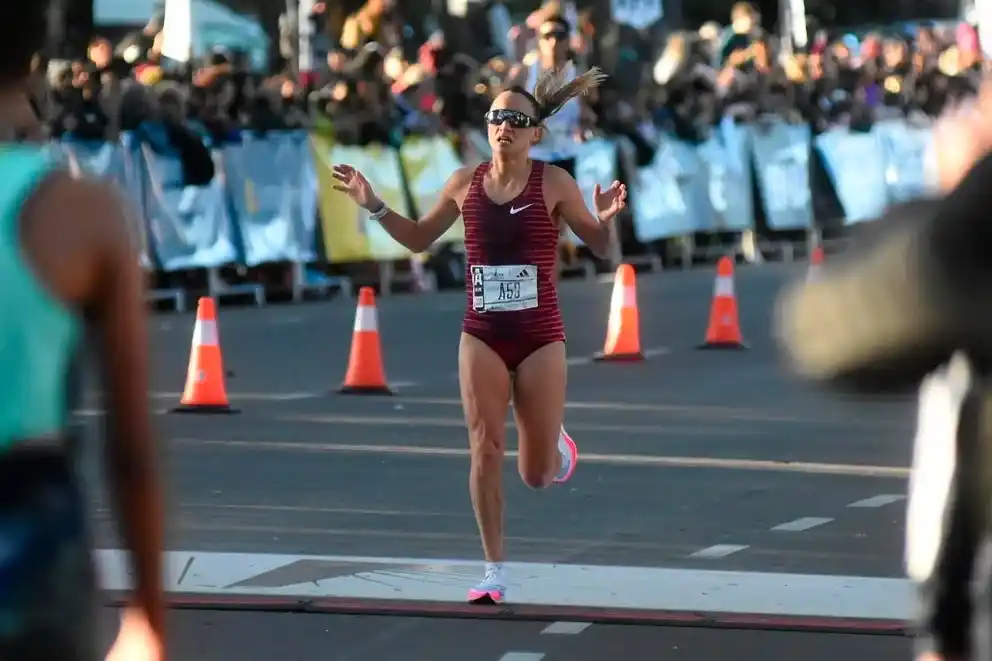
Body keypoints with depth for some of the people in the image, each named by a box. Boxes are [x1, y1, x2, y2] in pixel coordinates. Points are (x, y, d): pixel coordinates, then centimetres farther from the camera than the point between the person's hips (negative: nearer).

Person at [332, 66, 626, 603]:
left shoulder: (553, 183, -6)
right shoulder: (465, 183, 3)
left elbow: (600, 247, -1)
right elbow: (419, 239, 18)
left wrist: (605, 218, -23)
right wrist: (373, 205, 5)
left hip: (540, 338, -2)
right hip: (482, 337, 2)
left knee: (537, 475, 4)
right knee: (484, 450, -9)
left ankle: (554, 442, 43)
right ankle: (494, 571, -1)